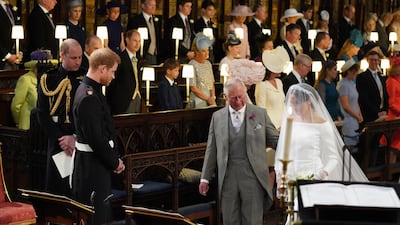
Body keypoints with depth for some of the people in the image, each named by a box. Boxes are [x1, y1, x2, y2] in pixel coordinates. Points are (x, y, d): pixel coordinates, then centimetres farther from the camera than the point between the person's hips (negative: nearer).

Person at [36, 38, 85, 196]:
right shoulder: (48, 79, 3)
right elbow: (42, 114, 1)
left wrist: (75, 138, -9)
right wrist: (60, 139, -7)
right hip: (57, 142, 0)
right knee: (56, 188, 2)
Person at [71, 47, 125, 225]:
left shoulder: (90, 90, 9)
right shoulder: (89, 97, -23)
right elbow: (96, 138, -24)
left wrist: (114, 158, 10)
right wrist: (115, 162, -11)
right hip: (92, 165, -10)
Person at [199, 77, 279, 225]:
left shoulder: (260, 114, 5)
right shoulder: (217, 117, 9)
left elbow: (275, 140, 7)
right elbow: (211, 150, 11)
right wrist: (205, 178, 9)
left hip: (253, 176, -2)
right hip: (227, 178, 2)